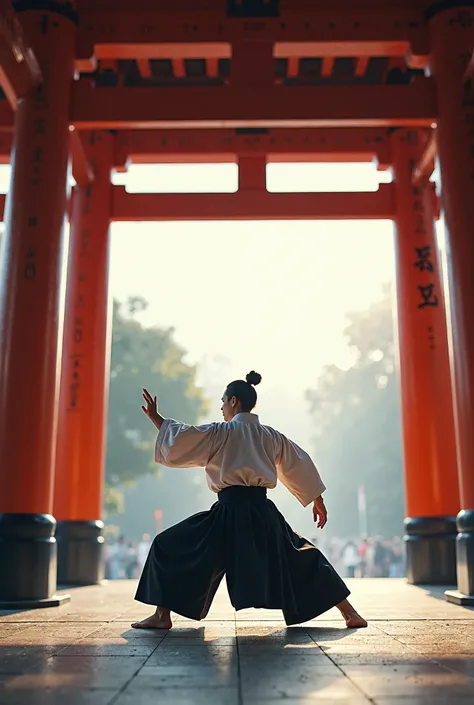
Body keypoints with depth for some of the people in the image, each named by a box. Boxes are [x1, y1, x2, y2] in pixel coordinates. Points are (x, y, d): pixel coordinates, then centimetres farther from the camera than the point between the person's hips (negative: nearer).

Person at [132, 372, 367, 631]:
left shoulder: (221, 432, -2)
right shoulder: (271, 436, 13)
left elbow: (180, 439, -8)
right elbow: (299, 466, 20)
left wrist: (155, 418, 5)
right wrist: (317, 500, 30)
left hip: (231, 512, -5)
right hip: (263, 513, 6)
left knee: (169, 548, 8)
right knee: (304, 559, 21)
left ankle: (162, 616, 4)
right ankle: (350, 614, 21)